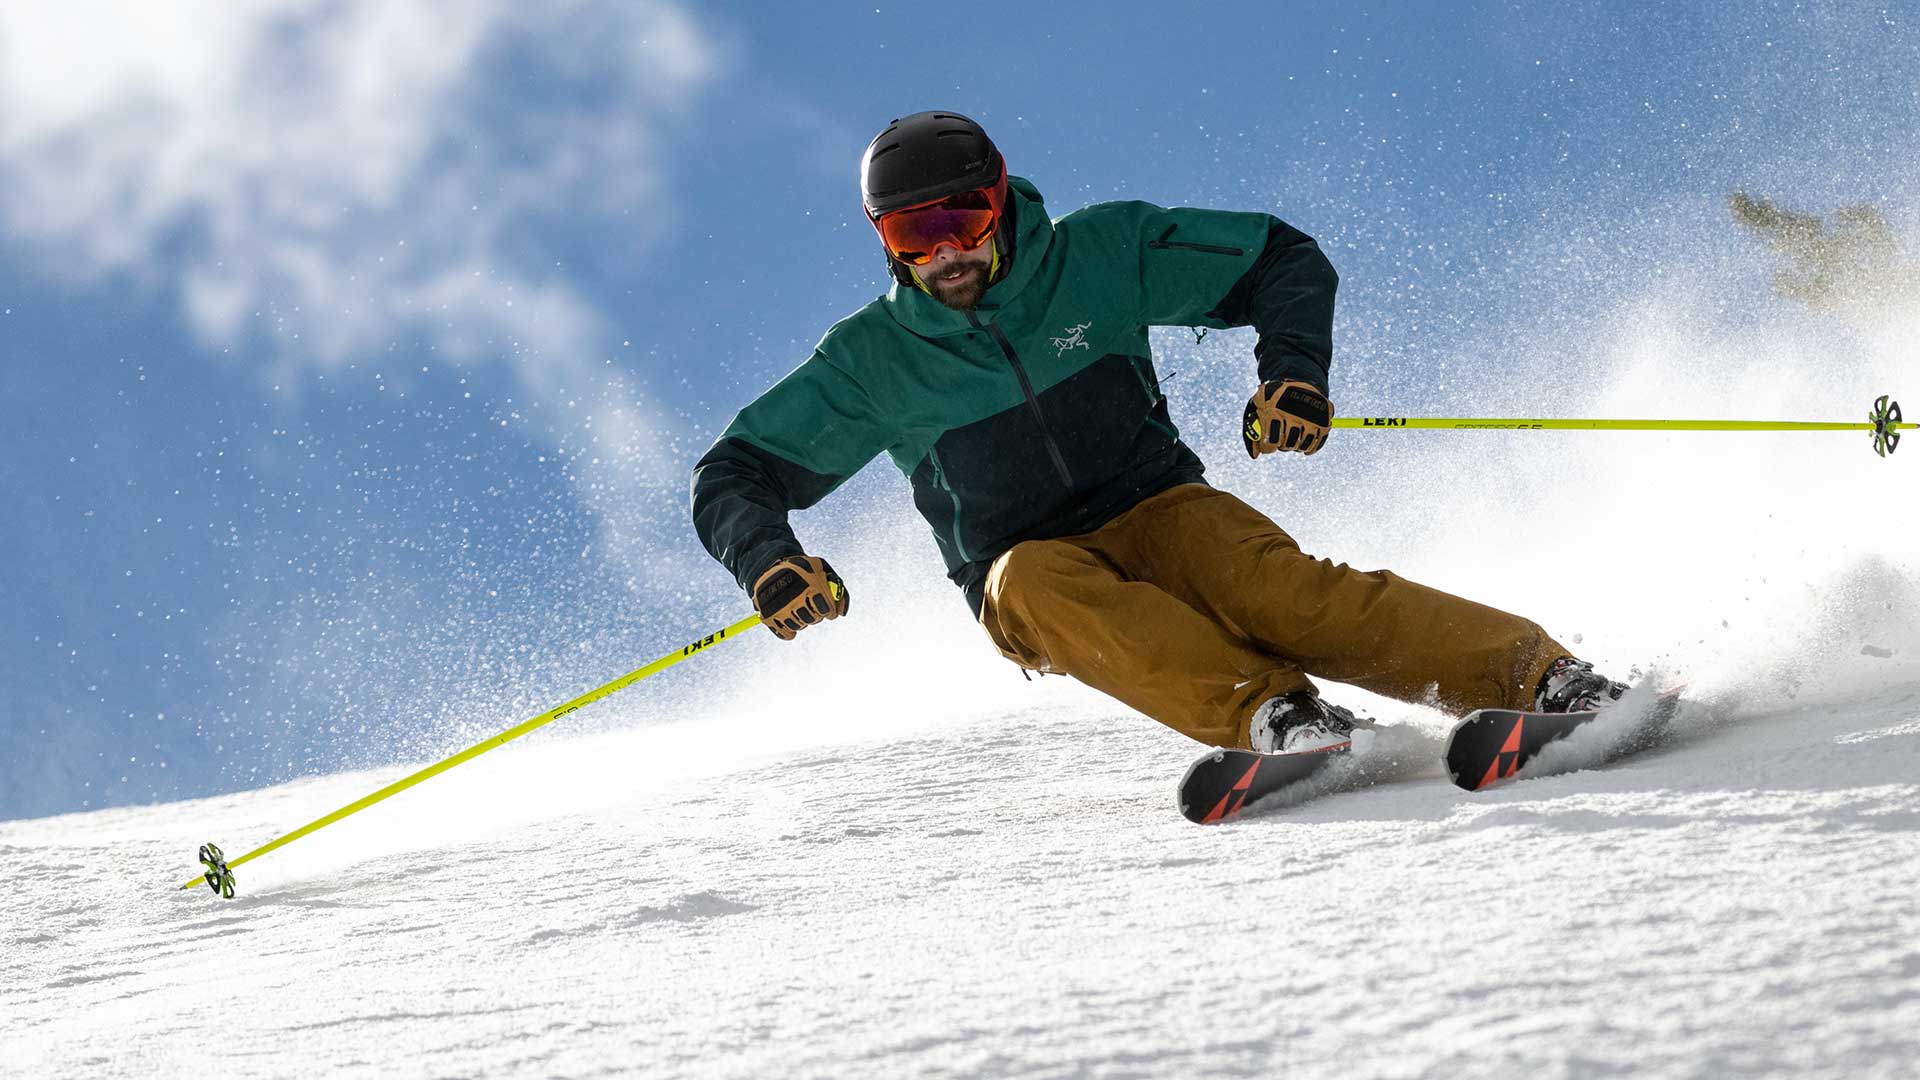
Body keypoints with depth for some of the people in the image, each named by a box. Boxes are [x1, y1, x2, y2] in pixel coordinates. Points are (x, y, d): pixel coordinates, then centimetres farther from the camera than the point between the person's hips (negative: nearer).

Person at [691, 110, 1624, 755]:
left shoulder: (1097, 255, -2)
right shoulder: (872, 359, -1)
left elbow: (1284, 260, 2)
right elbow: (732, 477, 4)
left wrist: (1293, 368, -16)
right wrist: (768, 559, -18)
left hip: (1158, 507, 0)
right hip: (1026, 565, 0)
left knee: (1275, 585, -32)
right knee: (1039, 584, -36)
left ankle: (1538, 678, -45)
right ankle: (1269, 715, -54)